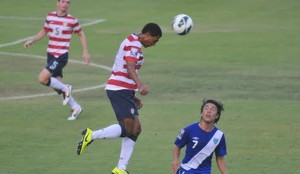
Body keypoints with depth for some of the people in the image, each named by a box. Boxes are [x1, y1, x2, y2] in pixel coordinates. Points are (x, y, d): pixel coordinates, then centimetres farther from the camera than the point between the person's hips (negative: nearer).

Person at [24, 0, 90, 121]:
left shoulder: (72, 20, -6)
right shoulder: (50, 17, 5)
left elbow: (81, 34, 7)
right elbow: (44, 31, 19)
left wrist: (85, 51, 1)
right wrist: (32, 40, 6)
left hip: (62, 55, -6)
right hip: (51, 55, 6)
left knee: (43, 79, -20)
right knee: (57, 84, 5)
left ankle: (65, 89, 2)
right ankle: (75, 107, 19)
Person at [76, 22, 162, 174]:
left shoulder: (131, 42, 21)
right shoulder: (134, 44, -10)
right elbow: (130, 67, -27)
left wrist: (133, 96, 30)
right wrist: (140, 85, -42)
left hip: (121, 90, 10)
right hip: (120, 90, -10)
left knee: (135, 129, 4)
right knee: (128, 127, -16)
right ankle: (91, 136, -10)